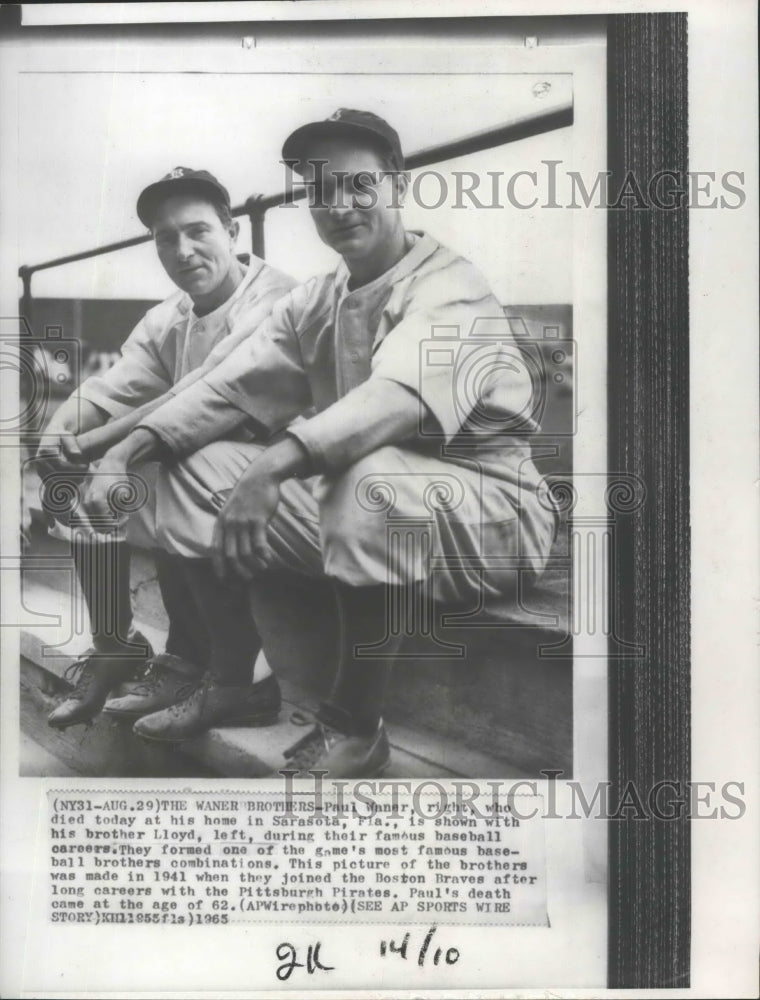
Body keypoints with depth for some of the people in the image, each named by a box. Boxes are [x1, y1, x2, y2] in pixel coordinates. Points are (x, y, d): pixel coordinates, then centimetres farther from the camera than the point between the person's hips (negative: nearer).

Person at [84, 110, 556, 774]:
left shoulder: (449, 288, -14)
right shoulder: (317, 300, 9)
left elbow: (399, 396, -34)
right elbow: (230, 387, 3)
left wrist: (273, 464, -47)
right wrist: (127, 453, -11)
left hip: (487, 513, -7)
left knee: (370, 482, -38)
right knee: (202, 468, 0)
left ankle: (355, 727, -19)